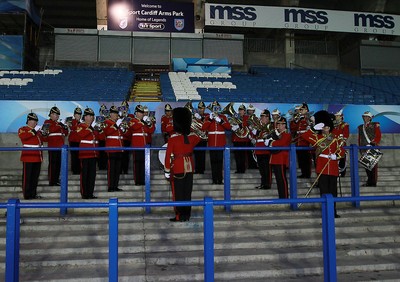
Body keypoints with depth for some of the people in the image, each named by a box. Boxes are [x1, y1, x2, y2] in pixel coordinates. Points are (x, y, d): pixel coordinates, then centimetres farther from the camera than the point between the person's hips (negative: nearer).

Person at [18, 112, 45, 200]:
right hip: (28, 157, -7)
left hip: (37, 157, 7)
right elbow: (22, 136, -23)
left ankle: (33, 194, 19)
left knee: (35, 176, 11)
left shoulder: (37, 130, 20)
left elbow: (41, 140, 22)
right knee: (27, 176, -3)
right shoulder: (22, 129, -2)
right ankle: (27, 195, 2)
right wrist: (33, 131, -25)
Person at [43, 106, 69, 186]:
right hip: (52, 146, -7)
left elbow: (65, 134, 19)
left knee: (58, 164, 8)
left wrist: (65, 128, -2)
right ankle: (51, 182, -4)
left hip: (60, 146, 7)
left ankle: (56, 180, 16)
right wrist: (58, 125, -25)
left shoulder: (59, 123, 22)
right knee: (52, 164, -7)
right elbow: (49, 130, -18)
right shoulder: (47, 122, 2)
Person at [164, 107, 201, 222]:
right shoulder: (192, 137, -1)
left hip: (177, 168, -4)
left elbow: (168, 155, -13)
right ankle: (187, 215, 18)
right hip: (190, 167, 5)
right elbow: (199, 139, 24)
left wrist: (167, 171, -6)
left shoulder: (173, 138, -15)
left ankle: (179, 216, 9)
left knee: (177, 193, 5)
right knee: (188, 192, 12)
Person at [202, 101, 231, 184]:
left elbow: (228, 127, -6)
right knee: (213, 161, 1)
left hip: (221, 142, 0)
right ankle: (214, 179, 7)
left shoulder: (223, 117, 7)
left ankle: (220, 179, 4)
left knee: (220, 160, -2)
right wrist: (210, 119, -14)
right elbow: (203, 128, -6)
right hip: (212, 142, 0)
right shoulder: (208, 117, 7)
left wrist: (220, 121, -18)